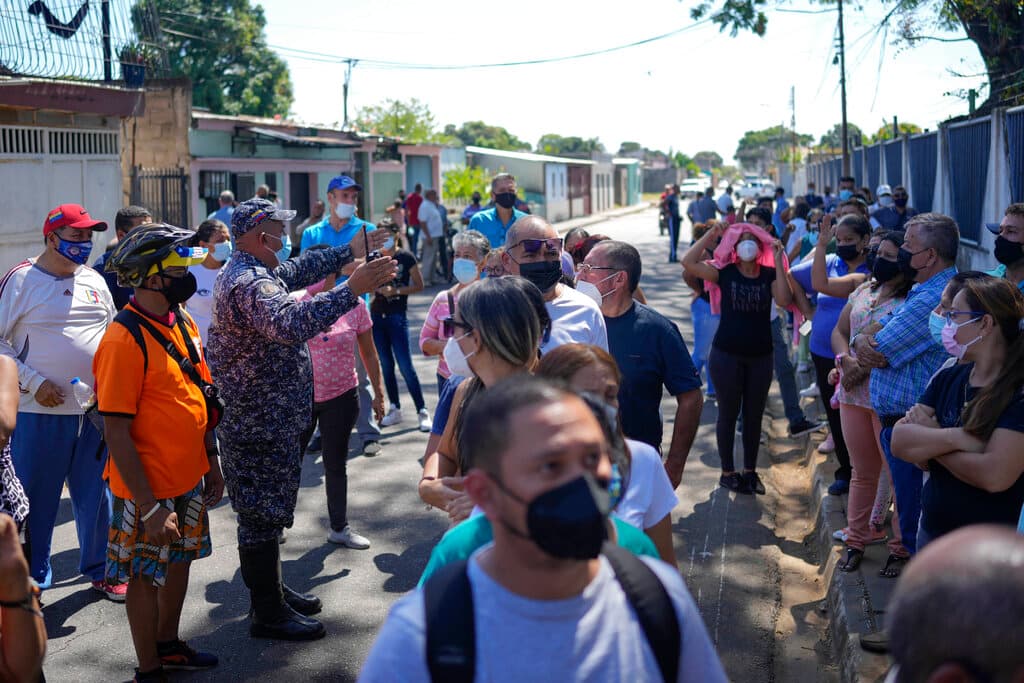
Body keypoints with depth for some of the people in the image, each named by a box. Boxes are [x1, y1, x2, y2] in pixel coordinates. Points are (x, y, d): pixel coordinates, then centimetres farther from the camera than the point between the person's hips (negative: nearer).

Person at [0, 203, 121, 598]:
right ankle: (32, 580, 18)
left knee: (97, 494, 13)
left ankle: (100, 569, 28)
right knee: (36, 499, 4)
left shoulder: (93, 280, 11)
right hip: (40, 411, -5)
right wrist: (35, 383, -14)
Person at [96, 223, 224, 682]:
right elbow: (116, 433, -22)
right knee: (146, 574, 9)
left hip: (189, 480, 8)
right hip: (149, 490, -8)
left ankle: (169, 645, 42)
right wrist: (150, 507, -21)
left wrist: (211, 461, 15)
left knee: (179, 561, 22)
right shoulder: (124, 339, -22)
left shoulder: (183, 322, 2)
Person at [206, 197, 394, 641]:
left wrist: (350, 252, 25)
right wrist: (353, 289, -44)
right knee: (262, 515, -1)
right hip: (261, 424, -11)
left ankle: (271, 591, 35)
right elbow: (289, 323, -42)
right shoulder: (249, 283, -23)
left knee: (265, 512, 21)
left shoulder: (246, 272, 12)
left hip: (264, 418, 11)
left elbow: (298, 270, 26)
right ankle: (268, 614, 10)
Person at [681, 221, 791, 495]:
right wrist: (711, 234, -16)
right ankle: (728, 472, 18)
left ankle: (750, 471, 25)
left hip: (760, 356, 2)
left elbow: (784, 300, -17)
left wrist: (778, 262, -17)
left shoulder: (769, 275, 1)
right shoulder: (725, 272, -4)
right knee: (728, 414, 7)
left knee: (754, 415, 12)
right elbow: (689, 262, -17)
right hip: (727, 354, -2)